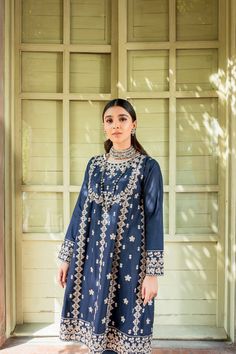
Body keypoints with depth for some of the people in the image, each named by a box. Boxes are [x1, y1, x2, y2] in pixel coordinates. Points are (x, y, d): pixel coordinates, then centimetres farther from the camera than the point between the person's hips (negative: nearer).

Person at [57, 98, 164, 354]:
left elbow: (154, 219, -8)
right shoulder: (94, 165, 8)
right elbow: (80, 211, 10)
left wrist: (153, 272, -11)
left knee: (127, 330, 6)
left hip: (129, 259, -4)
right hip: (94, 258, 4)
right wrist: (66, 257, 8)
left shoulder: (148, 166, -5)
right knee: (98, 329, 12)